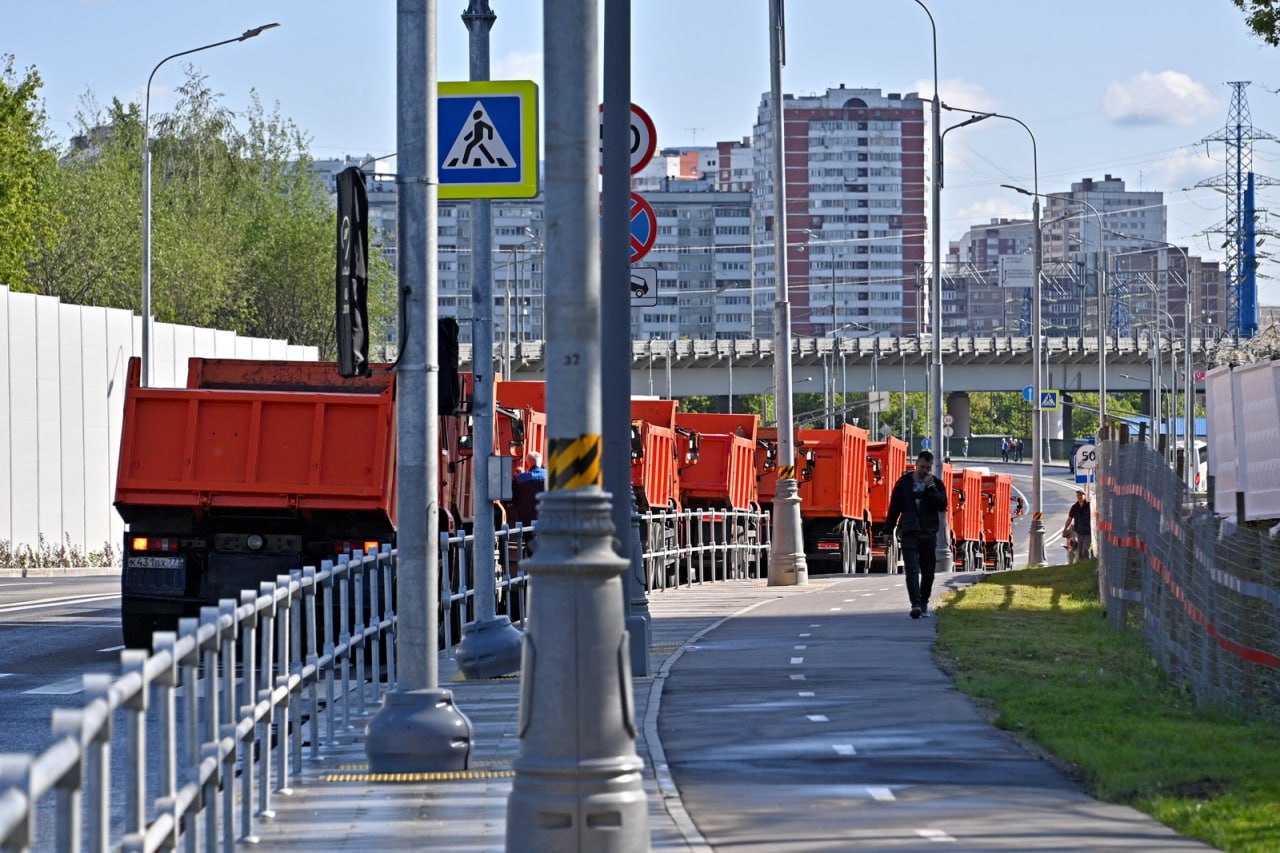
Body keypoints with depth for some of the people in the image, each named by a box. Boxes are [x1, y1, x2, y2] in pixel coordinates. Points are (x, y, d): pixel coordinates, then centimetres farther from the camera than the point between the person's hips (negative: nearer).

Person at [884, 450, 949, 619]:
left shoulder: (936, 484, 5)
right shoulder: (904, 482, 3)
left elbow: (942, 506, -10)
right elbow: (894, 508, 8)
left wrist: (930, 487, -14)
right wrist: (888, 530, 8)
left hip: (929, 534, 2)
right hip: (909, 533, -2)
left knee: (928, 571, 9)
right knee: (912, 569, -14)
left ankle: (924, 603, 24)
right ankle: (916, 604, -23)